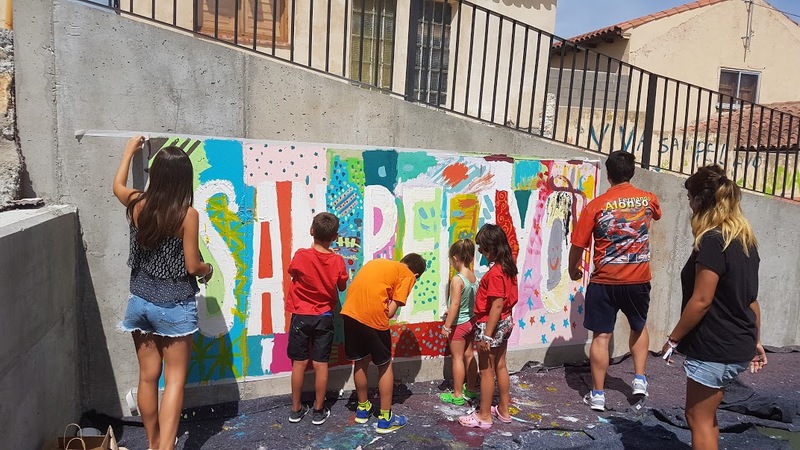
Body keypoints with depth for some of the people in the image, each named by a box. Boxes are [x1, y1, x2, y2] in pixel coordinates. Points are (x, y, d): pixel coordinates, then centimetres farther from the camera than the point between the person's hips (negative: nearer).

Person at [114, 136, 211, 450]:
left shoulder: (137, 204, -3)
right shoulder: (187, 214, -16)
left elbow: (117, 185, 22)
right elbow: (192, 266, -13)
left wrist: (129, 150, 34)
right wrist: (208, 269, 9)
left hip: (141, 301, 5)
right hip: (175, 305, -5)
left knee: (148, 377, 15)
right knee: (174, 379, 4)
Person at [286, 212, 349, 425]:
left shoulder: (301, 256, -16)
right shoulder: (338, 261, -10)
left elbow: (292, 273, 6)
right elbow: (341, 287, 5)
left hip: (301, 317, -1)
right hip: (324, 318, 1)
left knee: (299, 363, 9)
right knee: (321, 365, 7)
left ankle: (296, 409, 20)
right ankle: (319, 411, 16)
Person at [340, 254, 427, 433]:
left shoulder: (376, 262, 28)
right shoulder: (408, 275, 10)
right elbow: (391, 310, 0)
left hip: (350, 313, 6)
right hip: (373, 317, -6)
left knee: (360, 361, 23)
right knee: (385, 365, 14)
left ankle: (362, 409, 38)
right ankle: (385, 418, 21)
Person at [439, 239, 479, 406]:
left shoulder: (457, 279, -22)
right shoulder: (474, 277, 1)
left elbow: (455, 304, -24)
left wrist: (447, 325, -17)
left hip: (459, 324, -8)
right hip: (470, 322, 8)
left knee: (457, 358, 3)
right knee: (469, 355, 18)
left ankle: (457, 395, 12)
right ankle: (471, 388, 31)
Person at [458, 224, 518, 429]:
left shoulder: (495, 272, -23)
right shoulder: (508, 267, 4)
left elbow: (497, 305, -25)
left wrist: (487, 334, -21)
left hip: (491, 325, -9)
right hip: (505, 323, 9)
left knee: (486, 371, 3)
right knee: (500, 366, 18)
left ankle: (484, 416, 13)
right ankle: (503, 410, 30)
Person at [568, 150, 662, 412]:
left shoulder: (596, 206, -10)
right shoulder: (648, 199, 0)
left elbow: (578, 245, -7)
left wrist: (573, 270, 11)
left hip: (604, 282, -3)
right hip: (638, 280, 3)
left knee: (601, 337, 5)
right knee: (639, 327, 28)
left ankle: (597, 395, 12)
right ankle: (639, 378, 28)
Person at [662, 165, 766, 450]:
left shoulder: (712, 241, -20)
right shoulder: (746, 239, 8)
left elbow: (701, 301, -21)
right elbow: (750, 297, 15)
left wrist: (673, 339, -11)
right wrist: (755, 341, 21)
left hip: (714, 349, -9)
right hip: (739, 346, 9)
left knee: (699, 418, 5)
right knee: (706, 415, 20)